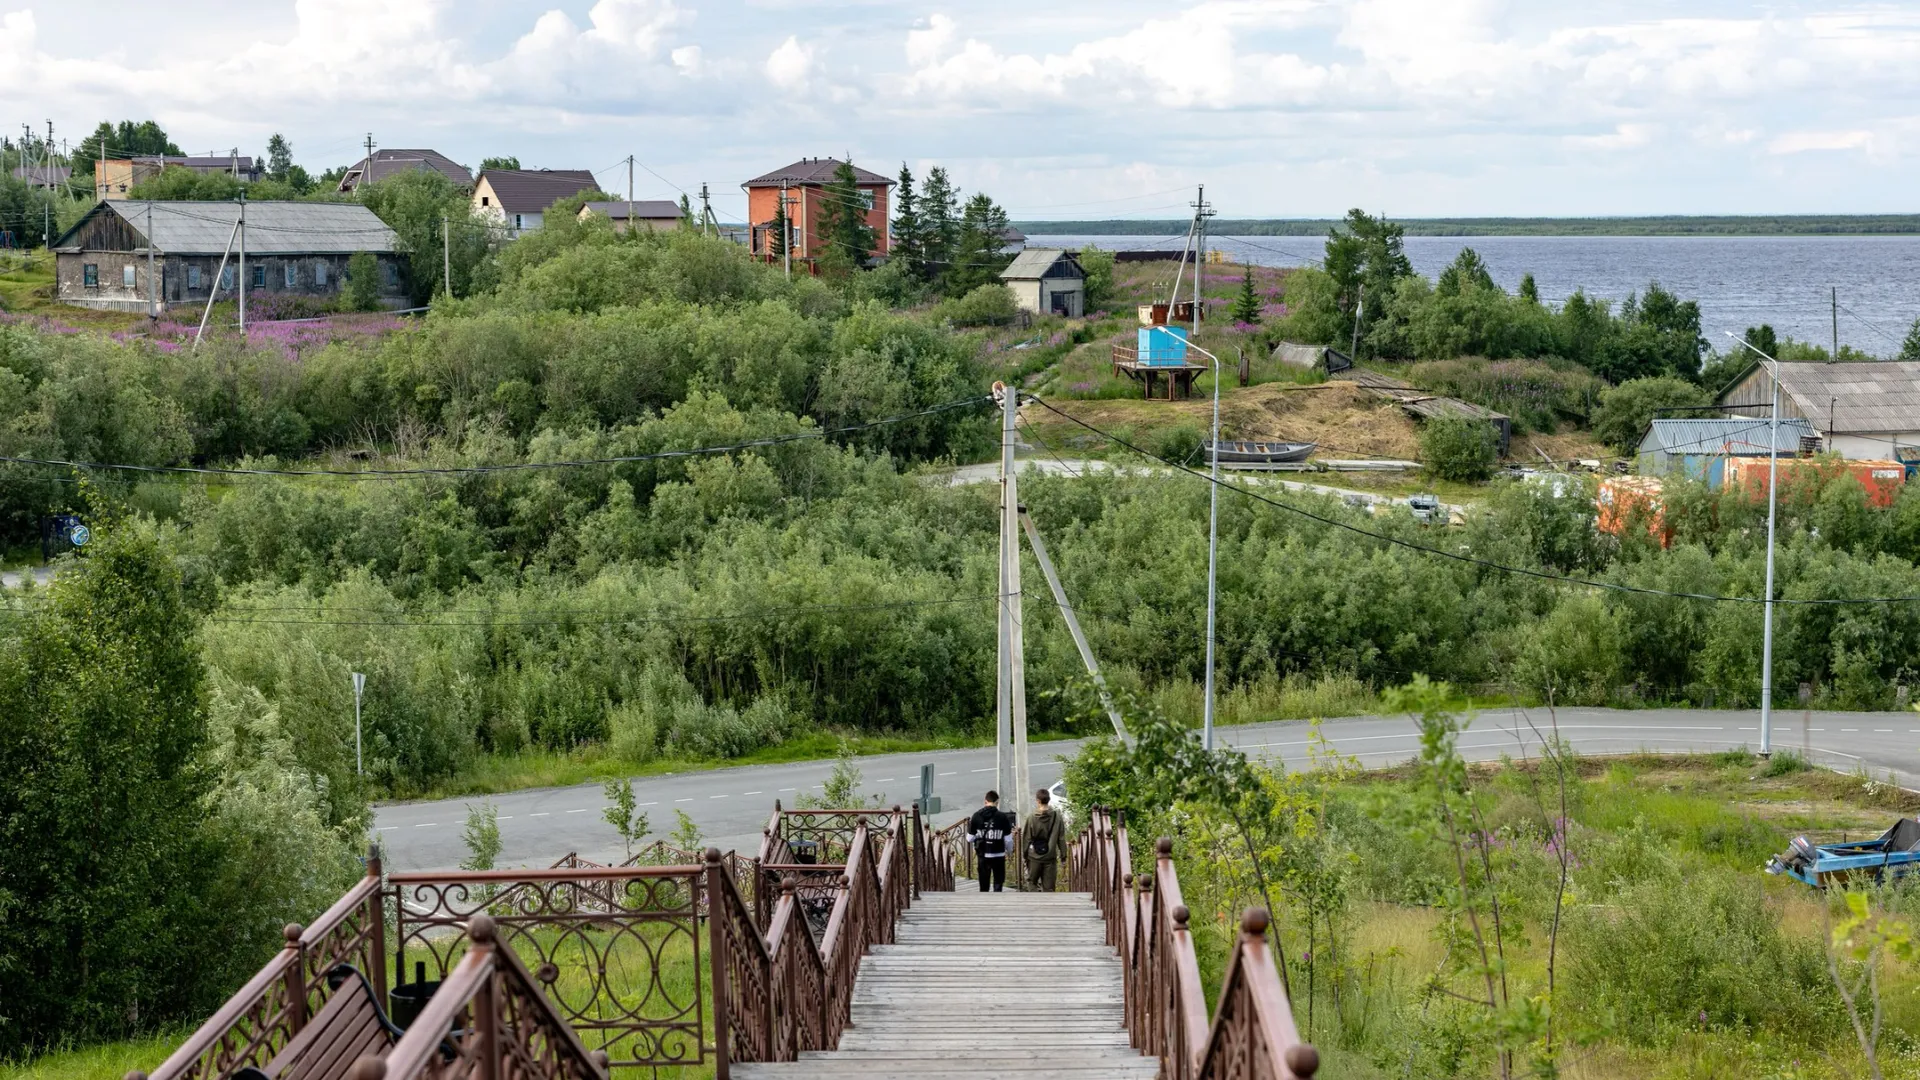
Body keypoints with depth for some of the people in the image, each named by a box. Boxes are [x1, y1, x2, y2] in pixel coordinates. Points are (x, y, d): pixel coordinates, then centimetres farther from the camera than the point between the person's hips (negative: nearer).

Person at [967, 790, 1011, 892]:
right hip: (998, 855, -2)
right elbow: (1007, 840, -8)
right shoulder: (1002, 817, -9)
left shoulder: (977, 816, -4)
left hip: (983, 856, 2)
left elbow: (969, 839, -2)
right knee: (998, 882, 7)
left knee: (984, 885, 13)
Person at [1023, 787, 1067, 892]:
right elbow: (1061, 838, 0)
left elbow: (1027, 839, -2)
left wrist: (1025, 854, 9)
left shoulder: (1032, 818, -8)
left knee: (1032, 882, 15)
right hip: (1051, 857, 1)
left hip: (1035, 857, -1)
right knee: (1048, 887, 7)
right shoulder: (1057, 817, -4)